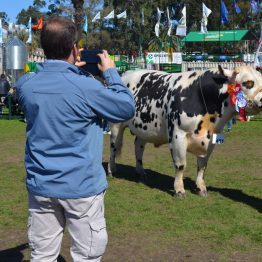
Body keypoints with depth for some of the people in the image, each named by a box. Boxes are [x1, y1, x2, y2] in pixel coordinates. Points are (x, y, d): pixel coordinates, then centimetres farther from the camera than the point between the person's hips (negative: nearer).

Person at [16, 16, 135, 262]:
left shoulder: (25, 84, -3)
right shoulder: (86, 87, -19)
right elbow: (128, 108, -5)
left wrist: (71, 71, 15)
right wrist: (111, 72, 5)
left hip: (40, 186, 5)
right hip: (81, 186, -5)